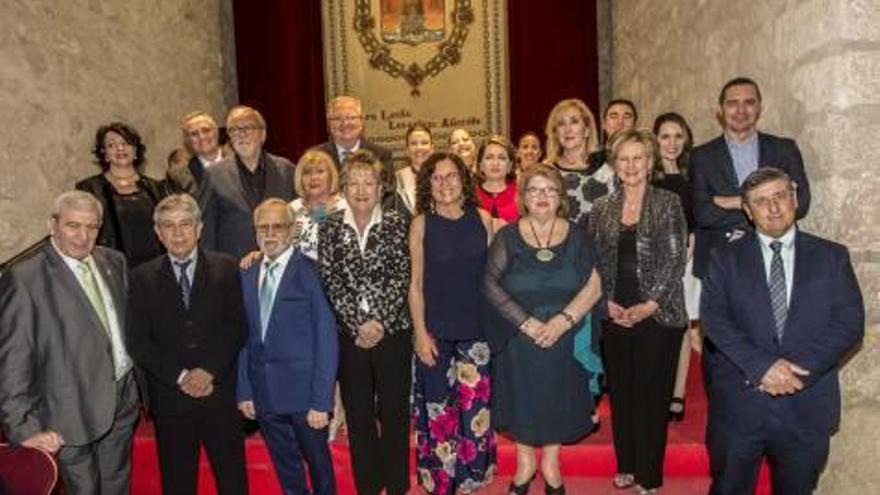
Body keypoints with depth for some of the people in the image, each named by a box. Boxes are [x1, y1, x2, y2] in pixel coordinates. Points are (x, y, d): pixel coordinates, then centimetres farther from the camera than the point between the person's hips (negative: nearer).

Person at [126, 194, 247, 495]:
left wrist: (209, 371, -14)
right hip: (170, 397, 1)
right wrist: (181, 376, -11)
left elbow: (236, 326, -3)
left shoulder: (226, 268, 2)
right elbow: (137, 341, -3)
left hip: (220, 393, 0)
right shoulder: (142, 278, 3)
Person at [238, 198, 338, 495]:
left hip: (304, 391, -4)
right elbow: (245, 338, 8)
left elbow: (326, 340, -12)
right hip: (264, 393, 4)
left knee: (318, 462, 15)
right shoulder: (248, 276, 7)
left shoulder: (310, 272, -10)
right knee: (285, 469, 18)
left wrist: (321, 401, -15)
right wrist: (244, 391, 3)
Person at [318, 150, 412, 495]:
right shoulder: (329, 228, 3)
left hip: (393, 332, -1)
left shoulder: (396, 224, 0)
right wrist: (358, 324, -12)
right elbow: (330, 282, -4)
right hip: (350, 335, 1)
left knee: (395, 412, 7)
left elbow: (402, 277, -6)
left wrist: (379, 322, -15)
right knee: (358, 415, 10)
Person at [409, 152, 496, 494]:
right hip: (436, 331, -1)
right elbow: (416, 284, -1)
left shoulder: (482, 219, 1)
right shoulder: (421, 224, -3)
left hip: (477, 327, 1)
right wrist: (420, 332, -7)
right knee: (437, 406, 7)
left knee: (475, 405, 6)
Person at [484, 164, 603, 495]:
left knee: (558, 399, 12)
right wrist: (526, 322, -16)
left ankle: (551, 463, 34)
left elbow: (594, 287, -4)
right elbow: (491, 284, -8)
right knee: (522, 398, 10)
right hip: (519, 337, -1)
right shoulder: (508, 237, -1)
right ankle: (525, 462, 33)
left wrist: (563, 321, -17)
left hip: (565, 339, 1)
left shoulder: (577, 236, 1)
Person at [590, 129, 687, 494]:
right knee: (620, 392, 11)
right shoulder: (602, 209, 7)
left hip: (658, 316, -3)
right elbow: (594, 263, 8)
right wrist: (607, 302, -5)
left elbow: (675, 261, -7)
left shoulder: (668, 204, -2)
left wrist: (649, 306, -13)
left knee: (651, 395, 2)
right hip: (615, 315, 3)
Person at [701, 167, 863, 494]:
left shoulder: (832, 256, 5)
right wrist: (761, 366, -19)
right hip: (739, 405, 0)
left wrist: (801, 369, -15)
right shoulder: (726, 259, 3)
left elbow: (850, 322, -2)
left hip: (807, 405, 1)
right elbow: (714, 319, -7)